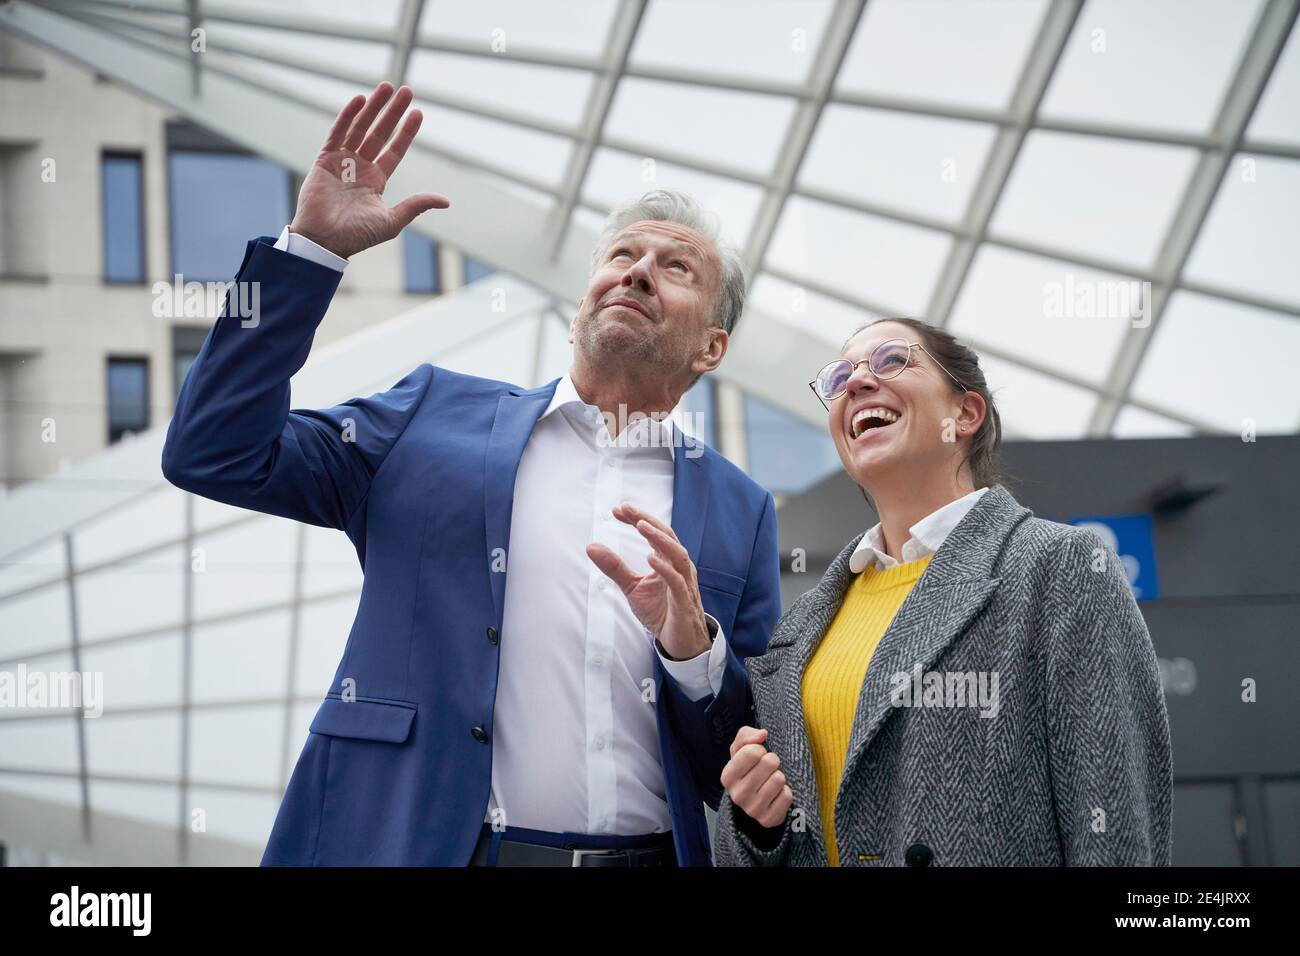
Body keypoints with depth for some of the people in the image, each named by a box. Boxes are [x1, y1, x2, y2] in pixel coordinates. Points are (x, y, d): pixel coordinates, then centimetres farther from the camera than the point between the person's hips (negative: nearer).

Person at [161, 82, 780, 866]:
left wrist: (694, 647, -12)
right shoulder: (437, 418, 6)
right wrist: (312, 247, -6)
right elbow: (217, 453, -2)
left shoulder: (739, 512, 7)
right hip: (412, 843, -1)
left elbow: (763, 754, 8)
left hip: (651, 853, 1)